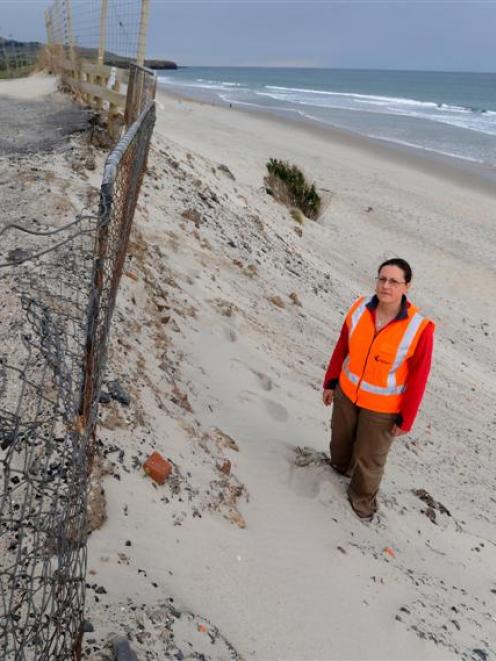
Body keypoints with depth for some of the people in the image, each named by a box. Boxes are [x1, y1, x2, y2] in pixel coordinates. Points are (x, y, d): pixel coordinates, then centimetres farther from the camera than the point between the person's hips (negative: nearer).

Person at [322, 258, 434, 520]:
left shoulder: (419, 328, -27)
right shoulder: (360, 308, -16)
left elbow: (418, 377, -16)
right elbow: (342, 347, -1)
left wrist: (406, 419, -9)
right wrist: (331, 382, 8)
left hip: (383, 407, -3)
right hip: (347, 392, 4)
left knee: (370, 458, 14)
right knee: (341, 437, 27)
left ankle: (362, 496, 45)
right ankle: (341, 465, 61)